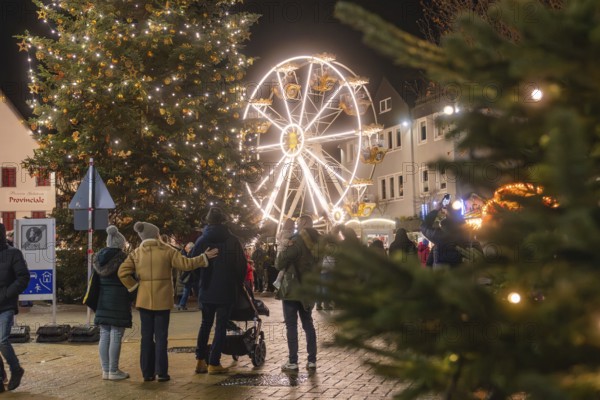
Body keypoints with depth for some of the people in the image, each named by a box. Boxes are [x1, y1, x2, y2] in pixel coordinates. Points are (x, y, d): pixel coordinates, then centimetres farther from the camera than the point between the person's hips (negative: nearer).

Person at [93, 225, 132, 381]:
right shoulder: (122, 258, -10)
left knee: (104, 335, 9)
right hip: (119, 301, -6)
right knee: (116, 336, -3)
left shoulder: (98, 258, 8)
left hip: (102, 301, 7)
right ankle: (113, 371, 0)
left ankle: (105, 370, 14)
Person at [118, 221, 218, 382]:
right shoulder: (167, 251, -4)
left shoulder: (136, 253, 3)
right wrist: (204, 257, 4)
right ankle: (161, 372, 2)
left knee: (147, 337, 8)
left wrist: (134, 286, 4)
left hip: (144, 300, 2)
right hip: (162, 300, -2)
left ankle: (147, 372, 10)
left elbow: (122, 272, -5)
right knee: (161, 337, 3)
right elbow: (186, 264, -6)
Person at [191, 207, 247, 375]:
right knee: (221, 326, 4)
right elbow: (242, 265, -3)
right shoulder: (233, 241, -6)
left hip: (207, 290, 2)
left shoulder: (201, 240, -1)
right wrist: (238, 284, 10)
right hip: (227, 290, -2)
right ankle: (214, 363, 1)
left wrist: (201, 284, 14)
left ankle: (200, 361, 12)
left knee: (205, 324, 17)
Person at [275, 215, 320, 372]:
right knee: (308, 325, 13)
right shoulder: (317, 242, 8)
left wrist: (285, 248, 1)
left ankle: (292, 362, -1)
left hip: (292, 289, -7)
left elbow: (279, 264, -14)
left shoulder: (297, 241, -16)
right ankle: (312, 361, 12)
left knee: (291, 326, -1)